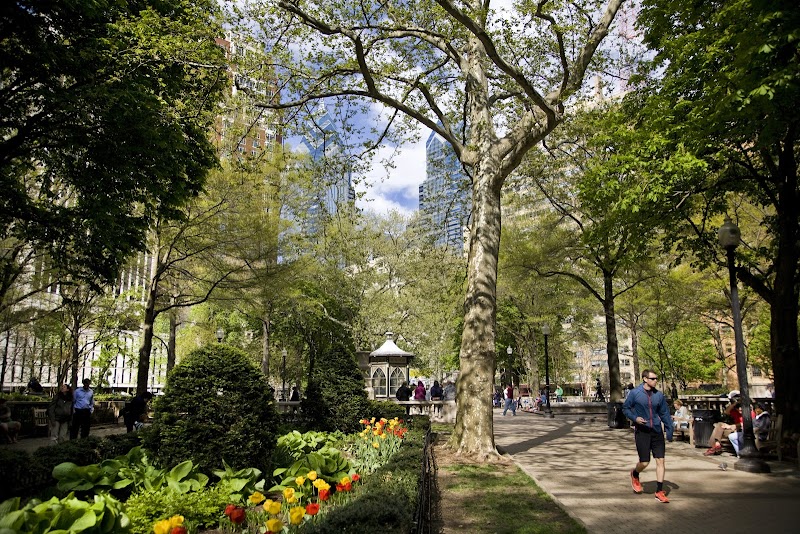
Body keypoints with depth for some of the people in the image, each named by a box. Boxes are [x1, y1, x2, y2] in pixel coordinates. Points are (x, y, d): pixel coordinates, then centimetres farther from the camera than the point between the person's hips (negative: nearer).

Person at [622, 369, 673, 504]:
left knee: (661, 461, 0)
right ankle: (635, 475, 34)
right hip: (641, 432, -3)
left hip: (657, 432, 4)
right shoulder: (635, 393, -6)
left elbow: (664, 413, 12)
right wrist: (635, 418, -14)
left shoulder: (659, 395, 5)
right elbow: (625, 408, 3)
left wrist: (669, 429, 6)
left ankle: (659, 492, 10)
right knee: (644, 462, -1)